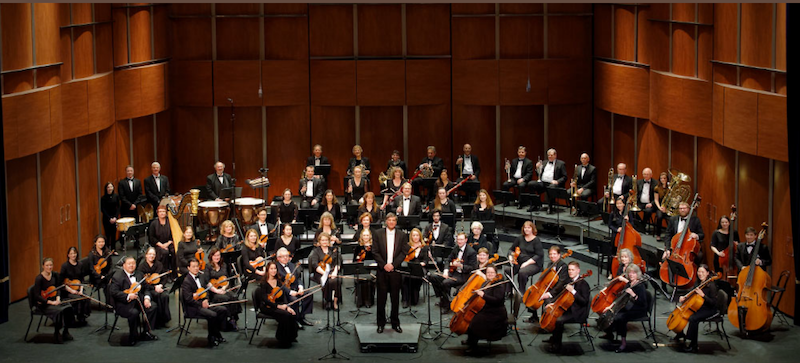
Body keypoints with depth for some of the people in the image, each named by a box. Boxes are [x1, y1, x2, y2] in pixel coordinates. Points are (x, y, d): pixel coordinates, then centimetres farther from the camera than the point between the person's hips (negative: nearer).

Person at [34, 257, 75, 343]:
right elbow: (37, 296, -17)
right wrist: (50, 302, -23)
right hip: (43, 304, -6)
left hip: (54, 300, 6)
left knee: (68, 307, -22)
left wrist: (58, 298, -7)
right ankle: (56, 333, -10)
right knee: (59, 311, -32)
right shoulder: (39, 278, -15)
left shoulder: (55, 275, 4)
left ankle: (65, 331, -4)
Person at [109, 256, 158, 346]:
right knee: (134, 312, -34)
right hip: (124, 303, -6)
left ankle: (146, 332, -1)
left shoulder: (139, 275, 16)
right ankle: (133, 337, -11)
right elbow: (113, 292, -15)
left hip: (139, 299, 6)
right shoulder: (117, 276, -5)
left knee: (153, 306, -16)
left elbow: (147, 288, 15)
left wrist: (147, 298, -7)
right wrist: (128, 296, -25)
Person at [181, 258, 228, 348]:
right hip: (193, 308, -8)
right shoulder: (186, 281, -12)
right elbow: (188, 299, -18)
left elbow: (206, 290, 18)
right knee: (212, 315, -29)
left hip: (203, 304, 8)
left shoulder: (201, 277, 13)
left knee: (223, 310, -5)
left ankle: (217, 335, 2)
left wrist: (205, 300, -2)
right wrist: (201, 304, -18)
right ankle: (211, 339, -13)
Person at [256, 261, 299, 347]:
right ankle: (283, 340, -16)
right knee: (285, 315, -31)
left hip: (278, 304, 6)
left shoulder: (278, 281, 11)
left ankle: (290, 337, -7)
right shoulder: (264, 283, -7)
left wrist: (287, 306, -13)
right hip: (267, 307, -6)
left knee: (293, 314, -23)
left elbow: (284, 296, 6)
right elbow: (265, 299, -16)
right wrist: (278, 306, -23)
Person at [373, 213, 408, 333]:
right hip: (382, 270, 0)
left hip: (396, 270, 0)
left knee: (395, 298, 4)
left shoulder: (401, 235, 5)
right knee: (381, 297, 2)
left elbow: (404, 252, 0)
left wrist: (393, 264, -11)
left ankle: (395, 323, 12)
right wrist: (384, 265, -11)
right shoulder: (379, 234, 4)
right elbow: (375, 252, 0)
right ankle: (381, 323, 9)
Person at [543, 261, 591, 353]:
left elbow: (584, 301, -24)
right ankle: (553, 339, 24)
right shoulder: (571, 282, 12)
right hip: (569, 309, 10)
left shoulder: (583, 284, -15)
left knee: (559, 320, -28)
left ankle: (557, 344, -14)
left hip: (578, 313, -10)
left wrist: (573, 291, -29)